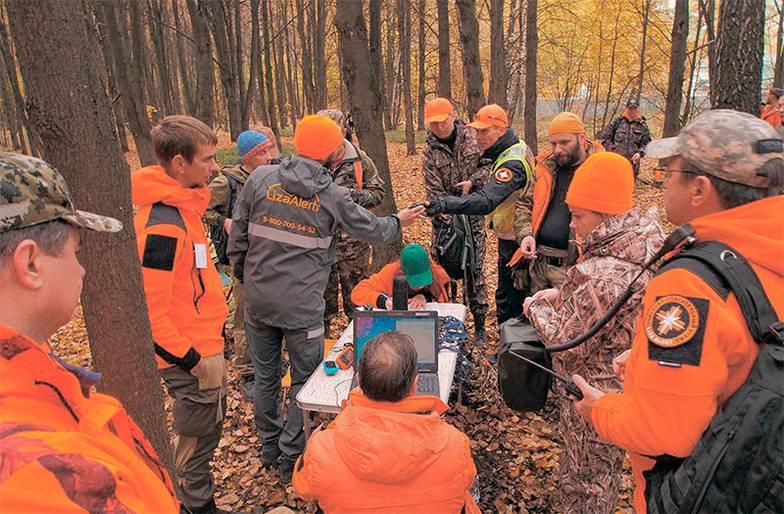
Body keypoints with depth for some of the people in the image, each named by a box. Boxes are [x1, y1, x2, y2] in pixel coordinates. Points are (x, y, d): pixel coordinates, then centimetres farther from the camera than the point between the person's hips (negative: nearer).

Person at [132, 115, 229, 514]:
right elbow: (149, 310, -26)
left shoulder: (182, 204, 4)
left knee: (208, 425, 26)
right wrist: (190, 359, -20)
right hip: (192, 357, -10)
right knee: (198, 438, 11)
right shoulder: (163, 226, -27)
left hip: (204, 344, 10)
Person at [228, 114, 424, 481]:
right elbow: (373, 229, 4)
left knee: (265, 375, 20)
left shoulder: (260, 179, -4)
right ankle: (292, 457, 24)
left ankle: (269, 444, 38)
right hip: (302, 306, -3)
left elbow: (238, 234, 2)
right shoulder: (332, 196, -8)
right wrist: (399, 221, 25)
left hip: (257, 298, 4)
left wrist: (242, 274, 17)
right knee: (305, 379, 14)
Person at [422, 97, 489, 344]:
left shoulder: (472, 137, 0)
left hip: (473, 213, 0)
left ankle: (479, 325, 14)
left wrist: (472, 181, -13)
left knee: (475, 269, 3)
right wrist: (450, 220, -18)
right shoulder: (429, 151, -2)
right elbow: (434, 191, -8)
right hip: (445, 216, 0)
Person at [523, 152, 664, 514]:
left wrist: (536, 308, -9)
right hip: (627, 383, 9)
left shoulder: (603, 273, -34)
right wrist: (560, 296, 0)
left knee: (583, 482, 15)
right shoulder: (644, 247, -4)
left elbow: (566, 341, -25)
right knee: (607, 468, 31)